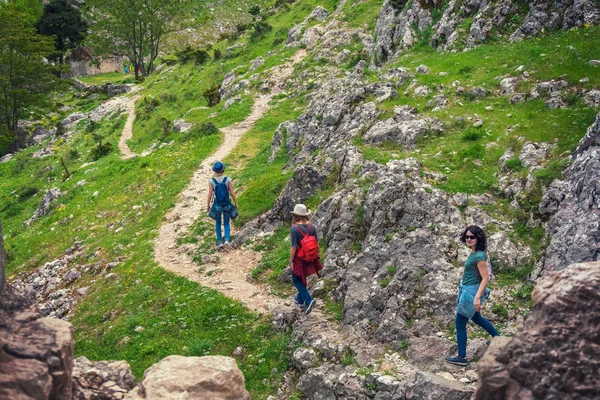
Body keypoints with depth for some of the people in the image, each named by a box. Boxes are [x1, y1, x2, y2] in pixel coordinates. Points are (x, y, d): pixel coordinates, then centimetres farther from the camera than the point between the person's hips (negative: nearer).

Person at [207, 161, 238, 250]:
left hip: (217, 205, 0)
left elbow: (210, 195, -9)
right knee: (226, 224, 15)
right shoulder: (228, 179, -12)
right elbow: (232, 193, -8)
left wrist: (208, 206, 5)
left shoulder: (211, 181, -13)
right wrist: (236, 203, 6)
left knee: (218, 223, 20)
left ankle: (220, 243, 23)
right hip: (227, 205, 0)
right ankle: (227, 240, -6)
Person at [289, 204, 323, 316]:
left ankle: (309, 300, -8)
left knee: (297, 280, 8)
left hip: (298, 258, -6)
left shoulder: (294, 228, -21)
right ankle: (300, 299, 39)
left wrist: (291, 261, -11)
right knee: (302, 278, 24)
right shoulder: (312, 227, -5)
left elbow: (293, 246, -20)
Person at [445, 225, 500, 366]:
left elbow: (485, 278, -24)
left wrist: (477, 297, -29)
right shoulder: (474, 252, 4)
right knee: (476, 318, 28)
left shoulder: (479, 256, -23)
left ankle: (461, 357, 9)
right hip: (467, 290, 10)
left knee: (460, 324, 0)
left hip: (471, 292, -10)